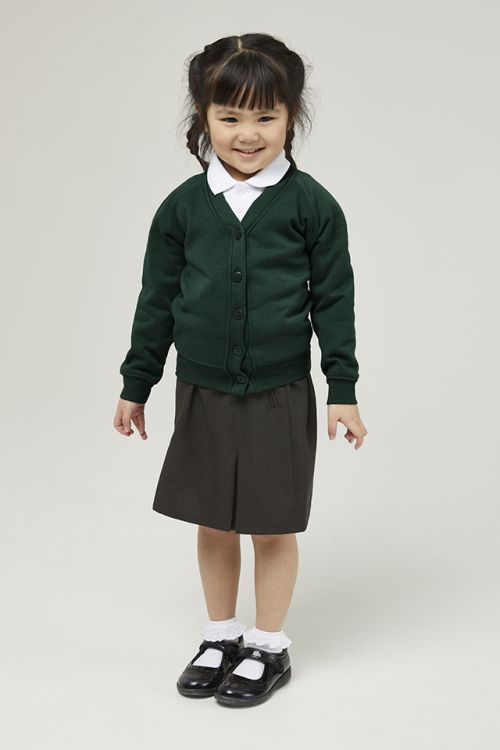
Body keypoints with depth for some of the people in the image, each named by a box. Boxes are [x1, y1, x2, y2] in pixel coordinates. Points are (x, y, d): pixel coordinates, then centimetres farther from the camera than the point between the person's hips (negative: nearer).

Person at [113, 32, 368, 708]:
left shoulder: (311, 204, -6)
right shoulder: (183, 206, 0)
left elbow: (334, 300, -2)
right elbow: (157, 299, 6)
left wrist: (343, 389, -4)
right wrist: (136, 385, 8)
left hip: (279, 397, -2)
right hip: (201, 394, 3)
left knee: (272, 527, 8)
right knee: (213, 525, 13)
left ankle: (269, 647, 27)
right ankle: (221, 636, 33)